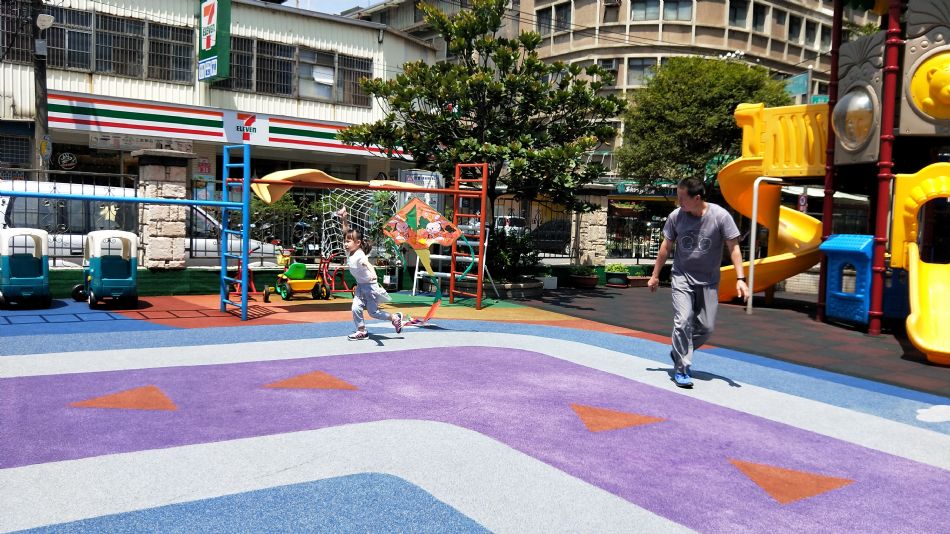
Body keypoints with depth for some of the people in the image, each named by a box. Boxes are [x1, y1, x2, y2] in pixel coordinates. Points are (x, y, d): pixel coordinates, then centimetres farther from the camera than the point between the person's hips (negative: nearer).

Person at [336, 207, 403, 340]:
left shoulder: (359, 255, -27)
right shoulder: (349, 252, -4)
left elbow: (367, 264, -49)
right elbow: (346, 231, 3)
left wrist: (373, 273, -69)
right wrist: (343, 219, -7)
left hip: (370, 285, -8)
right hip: (360, 285, 8)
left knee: (373, 312, 1)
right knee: (355, 308, -3)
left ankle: (395, 317, 20)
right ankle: (361, 331, 10)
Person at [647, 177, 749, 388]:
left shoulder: (720, 216, -14)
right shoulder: (676, 216, -8)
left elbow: (733, 248, -10)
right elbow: (665, 246, 5)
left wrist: (740, 279, -17)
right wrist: (655, 275, 9)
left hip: (709, 281, 1)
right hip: (682, 278, 0)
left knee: (706, 327, 4)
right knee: (683, 322, -13)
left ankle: (678, 353, 28)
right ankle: (681, 369, -2)